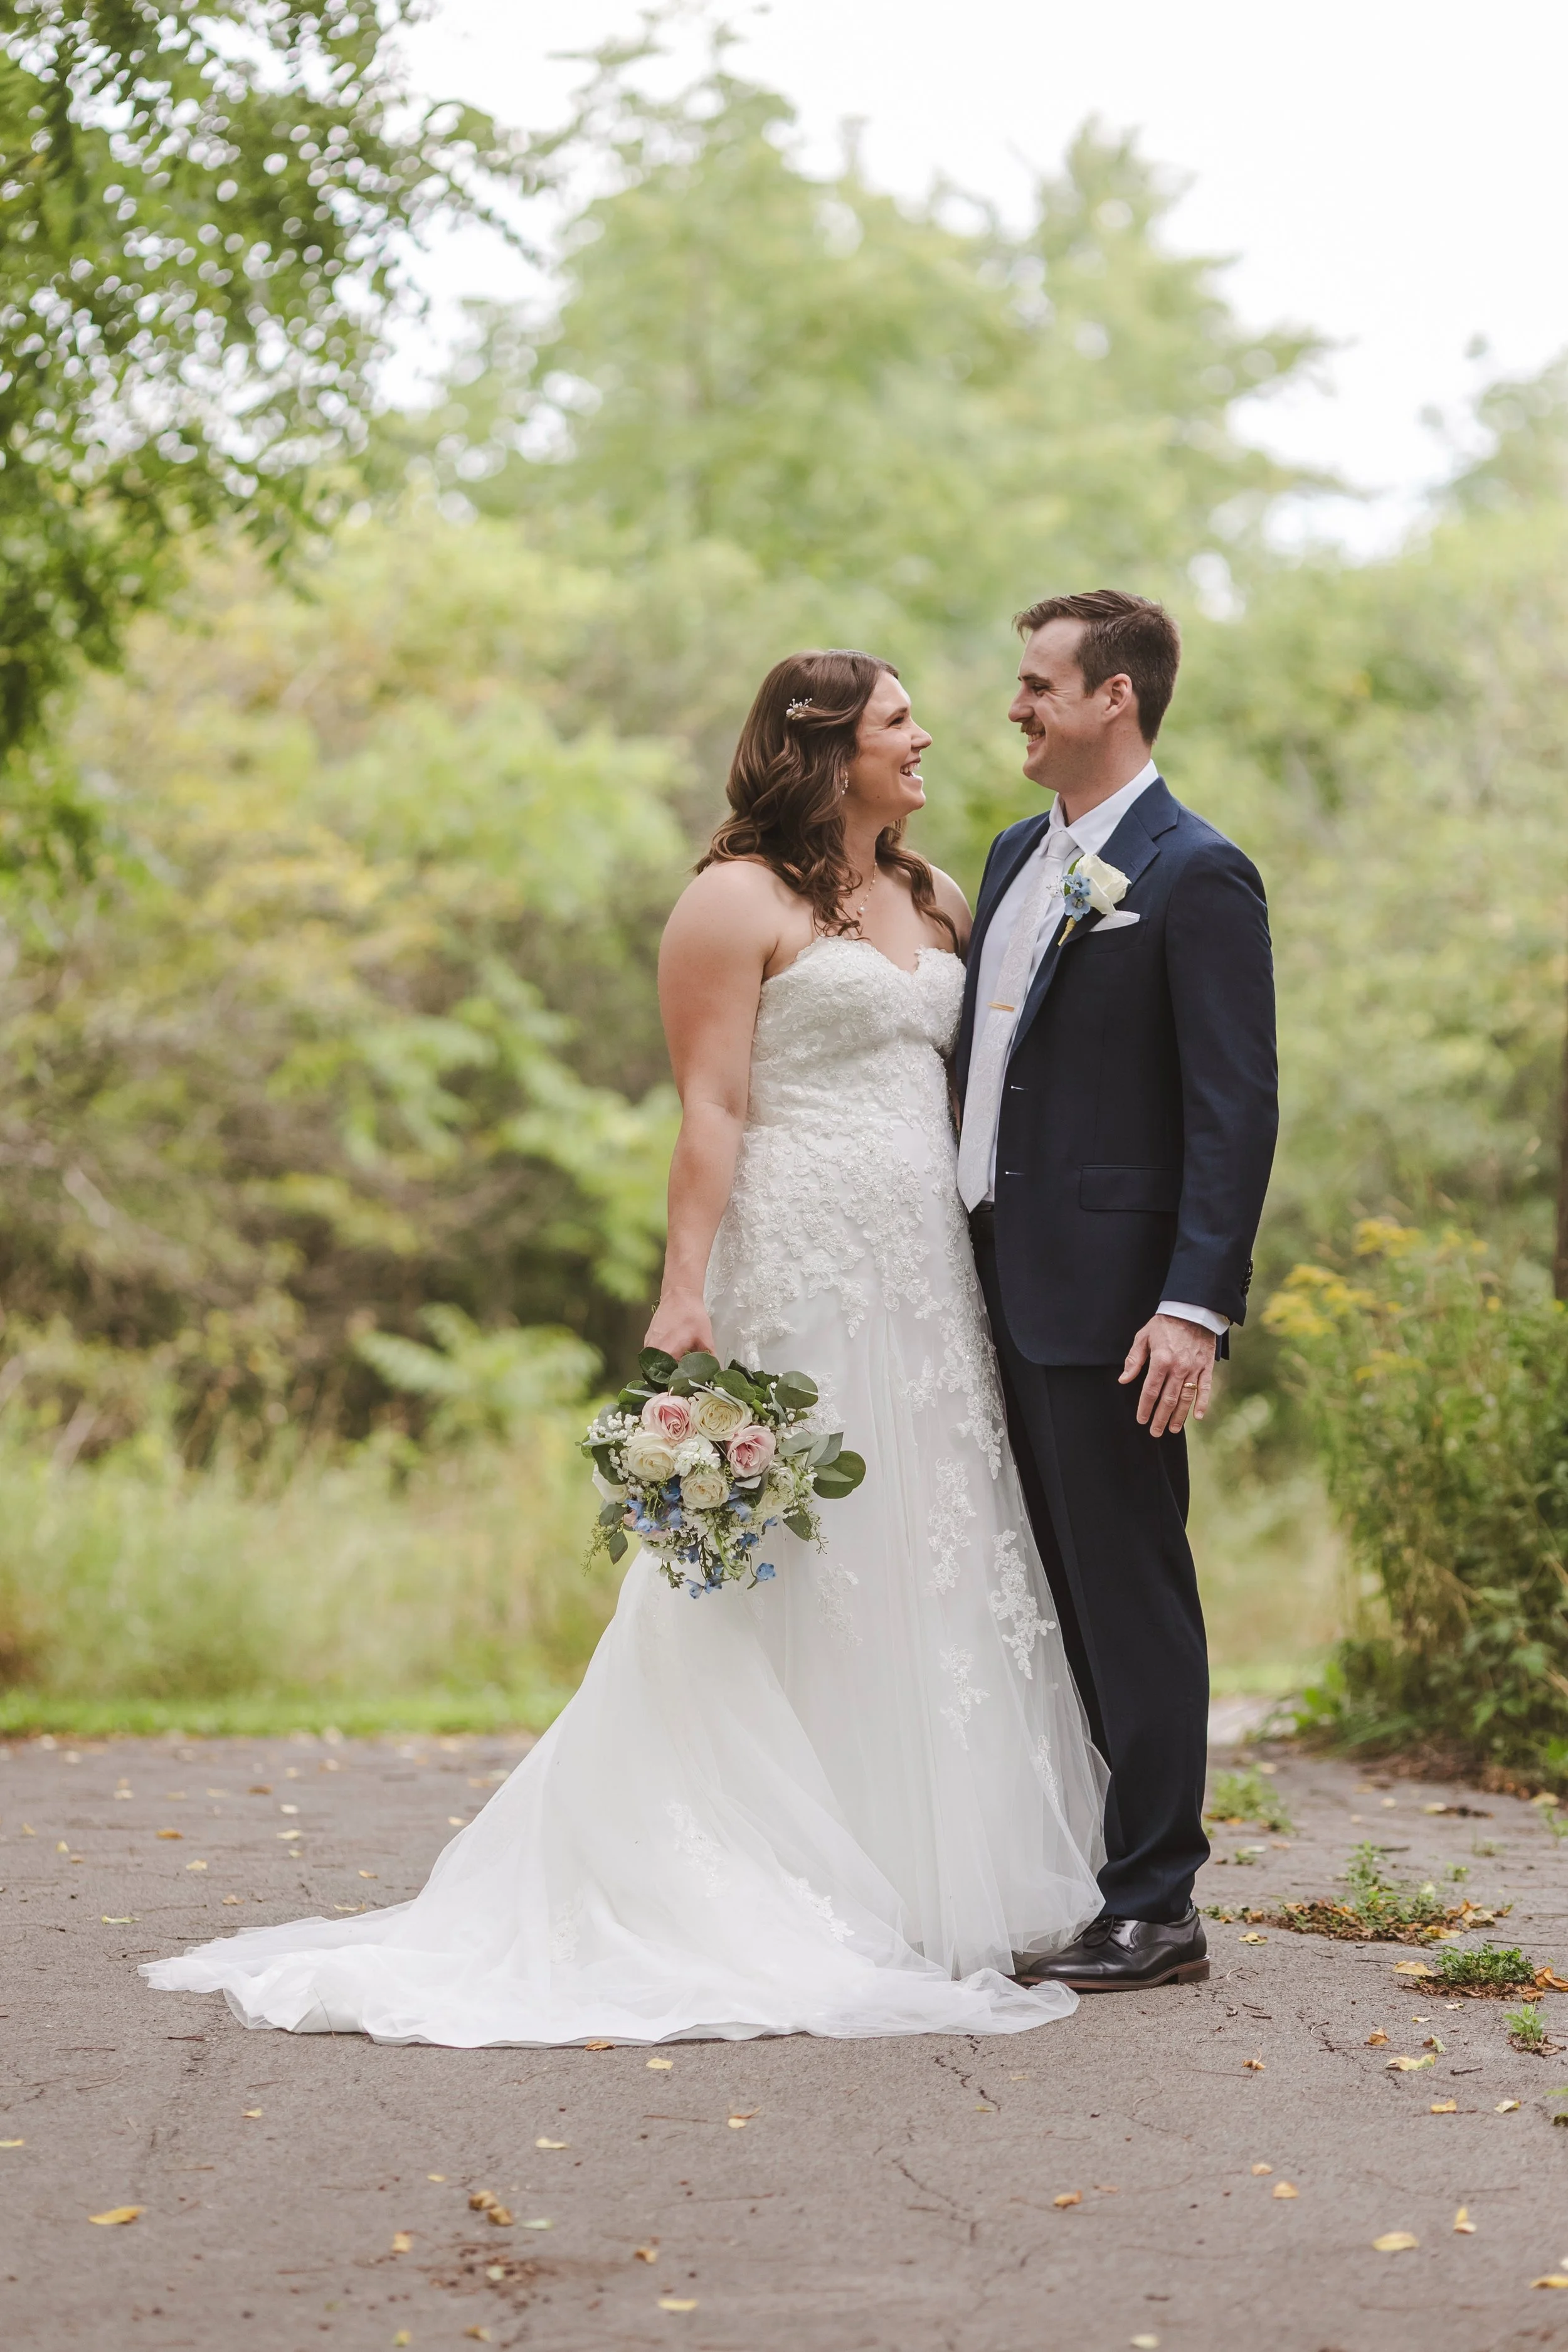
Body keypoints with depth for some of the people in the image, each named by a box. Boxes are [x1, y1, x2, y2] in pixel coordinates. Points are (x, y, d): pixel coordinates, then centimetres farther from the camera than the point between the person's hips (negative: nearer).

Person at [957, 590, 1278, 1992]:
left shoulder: (1197, 875, -10)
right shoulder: (1017, 856, 16)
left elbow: (1239, 1109, -15)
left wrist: (1197, 1306, -22)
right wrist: (957, 1258, 15)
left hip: (1110, 1297, -8)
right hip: (1003, 1284, 8)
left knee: (1130, 1598, -2)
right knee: (1045, 1598, 14)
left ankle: (1155, 1910, 5)